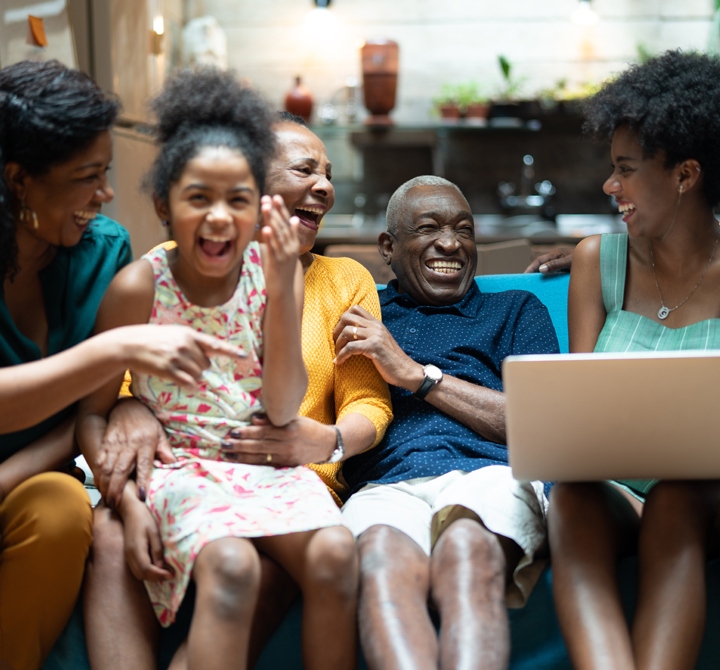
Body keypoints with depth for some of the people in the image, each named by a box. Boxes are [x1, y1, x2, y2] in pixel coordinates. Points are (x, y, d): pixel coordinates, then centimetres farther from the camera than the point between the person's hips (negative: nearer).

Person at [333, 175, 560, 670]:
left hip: (489, 474, 0)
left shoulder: (517, 310, 28)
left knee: (466, 549, -38)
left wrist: (416, 373, 7)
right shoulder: (358, 316, 29)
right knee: (385, 564, -38)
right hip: (385, 486, 1)